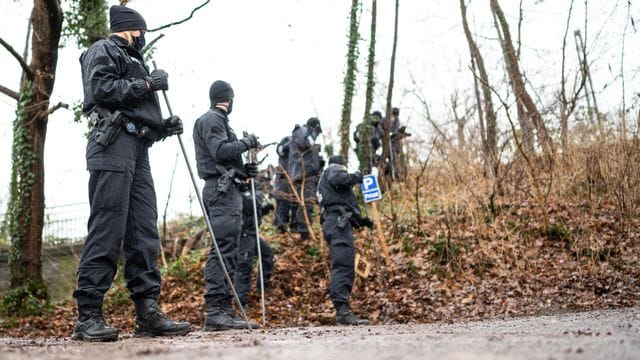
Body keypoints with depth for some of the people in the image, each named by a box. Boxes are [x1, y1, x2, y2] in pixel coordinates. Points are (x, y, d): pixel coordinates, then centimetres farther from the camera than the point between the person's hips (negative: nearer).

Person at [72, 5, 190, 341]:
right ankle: (88, 315, -14)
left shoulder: (133, 62, 32)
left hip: (138, 149, 9)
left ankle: (147, 311, 0)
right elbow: (101, 89, -12)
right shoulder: (102, 51, 7)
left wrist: (164, 126, 12)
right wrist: (146, 84, -6)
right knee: (107, 228, -14)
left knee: (144, 232, 1)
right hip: (113, 145, -9)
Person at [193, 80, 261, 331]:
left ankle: (225, 311, 9)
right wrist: (246, 142, -6)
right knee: (223, 249, -17)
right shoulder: (211, 120, -4)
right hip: (222, 190, -11)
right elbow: (221, 151, -19)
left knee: (228, 253, 9)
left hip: (226, 190, 11)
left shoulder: (218, 120, 26)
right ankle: (214, 312, -21)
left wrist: (244, 171, 12)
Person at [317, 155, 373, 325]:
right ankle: (342, 310, -30)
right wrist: (355, 177, -1)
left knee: (345, 268, 7)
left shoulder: (324, 180, 36)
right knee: (344, 265, -20)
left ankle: (342, 311, 4)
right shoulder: (334, 169, 9)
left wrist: (362, 220, 27)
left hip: (331, 223, 10)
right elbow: (338, 179, -17)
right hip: (339, 222, -10)